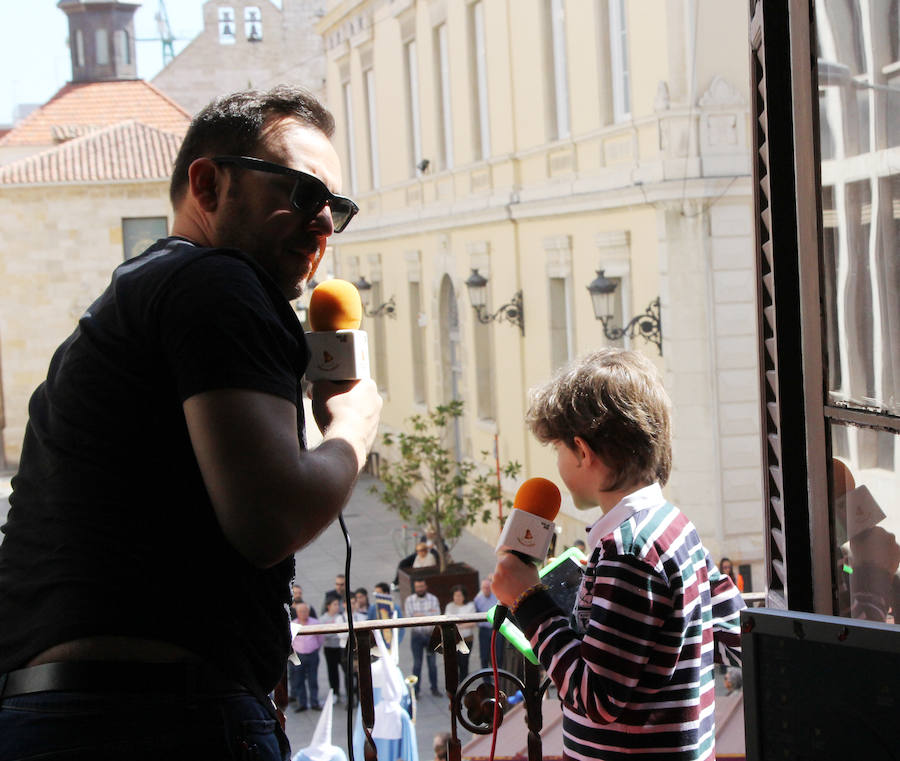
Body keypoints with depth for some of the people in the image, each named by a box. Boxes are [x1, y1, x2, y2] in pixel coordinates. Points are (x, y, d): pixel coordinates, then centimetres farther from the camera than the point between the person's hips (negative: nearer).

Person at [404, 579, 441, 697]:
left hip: (430, 634, 1)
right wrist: (429, 614, -15)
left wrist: (420, 615, -20)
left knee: (432, 662, 7)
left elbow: (437, 616, -10)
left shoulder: (433, 599, 0)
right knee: (417, 663, 3)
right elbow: (409, 618, -9)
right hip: (416, 635, -1)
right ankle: (415, 690, 10)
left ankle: (434, 688, 18)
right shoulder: (409, 600, -1)